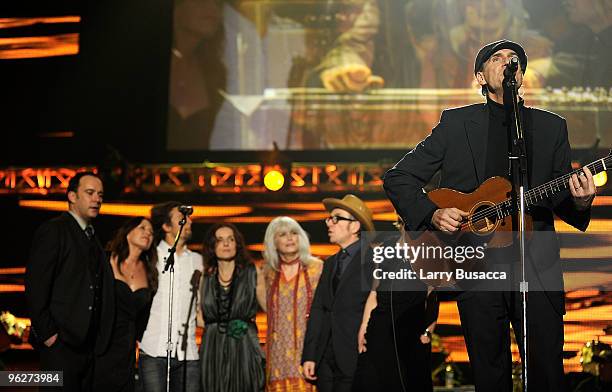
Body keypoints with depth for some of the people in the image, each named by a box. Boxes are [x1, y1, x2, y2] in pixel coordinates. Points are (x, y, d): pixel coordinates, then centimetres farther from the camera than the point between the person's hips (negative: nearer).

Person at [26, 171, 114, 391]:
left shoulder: (93, 238, 20)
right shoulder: (53, 231, -5)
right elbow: (35, 286, -12)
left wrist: (98, 338, 9)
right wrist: (47, 332, -16)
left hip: (88, 346, 8)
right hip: (60, 342, -8)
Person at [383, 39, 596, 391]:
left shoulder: (552, 127, 12)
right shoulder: (456, 123, 7)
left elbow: (560, 201, 12)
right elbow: (397, 178, 7)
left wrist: (580, 202, -11)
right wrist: (432, 214, -9)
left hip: (537, 267, 1)